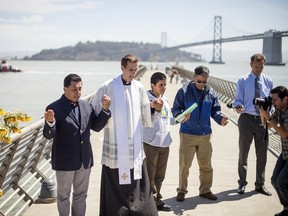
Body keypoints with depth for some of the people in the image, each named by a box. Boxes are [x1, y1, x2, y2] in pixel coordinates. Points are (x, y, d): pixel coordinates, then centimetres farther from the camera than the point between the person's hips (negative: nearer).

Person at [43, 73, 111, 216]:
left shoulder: (86, 106, 3)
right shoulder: (54, 108, -14)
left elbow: (96, 127, 8)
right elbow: (49, 135, -17)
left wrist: (105, 109, -5)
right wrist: (50, 122, -38)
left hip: (85, 159, 5)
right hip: (64, 161, -5)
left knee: (81, 194, 19)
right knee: (63, 195, 14)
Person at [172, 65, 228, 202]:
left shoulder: (211, 93, 6)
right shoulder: (184, 91, -4)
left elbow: (215, 111, 10)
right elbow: (175, 109, -2)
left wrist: (220, 119, -11)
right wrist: (180, 116, -24)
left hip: (205, 134, 3)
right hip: (187, 134, -3)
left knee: (206, 165, 11)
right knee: (184, 165, 3)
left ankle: (205, 190, 27)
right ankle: (182, 190, 18)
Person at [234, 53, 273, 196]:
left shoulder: (268, 81, 7)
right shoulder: (243, 81, -2)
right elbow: (238, 100, -6)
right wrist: (238, 107, -27)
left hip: (262, 120, 3)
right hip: (247, 119, -3)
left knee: (262, 154, 10)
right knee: (243, 153, 6)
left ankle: (260, 184, 24)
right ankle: (242, 183, 20)